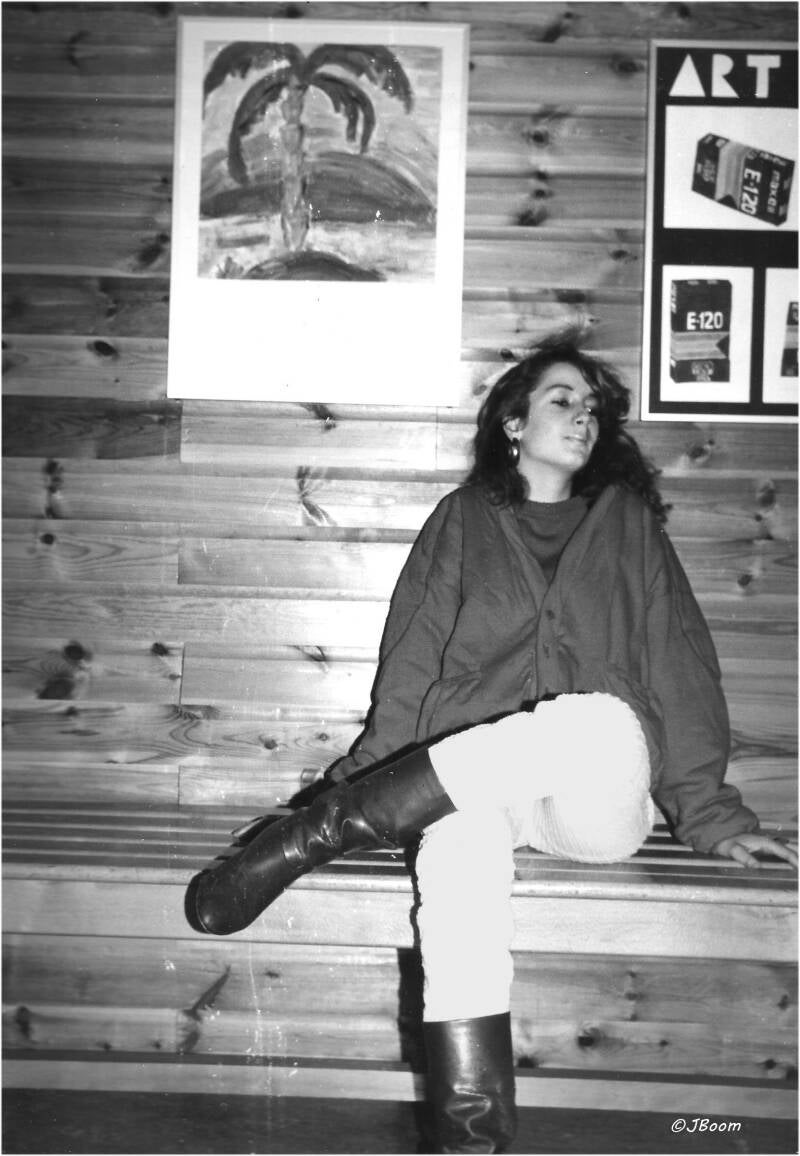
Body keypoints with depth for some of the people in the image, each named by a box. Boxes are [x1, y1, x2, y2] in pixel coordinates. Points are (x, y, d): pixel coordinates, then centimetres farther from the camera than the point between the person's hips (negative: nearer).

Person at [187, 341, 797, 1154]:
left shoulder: (626, 520, 16)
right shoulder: (463, 520, 15)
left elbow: (677, 663, 11)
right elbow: (412, 661, 8)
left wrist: (710, 813, 4)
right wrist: (378, 779, -6)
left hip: (600, 797, 0)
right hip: (463, 777, 0)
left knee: (602, 720, -35)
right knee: (458, 839, -35)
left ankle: (307, 839, -29)